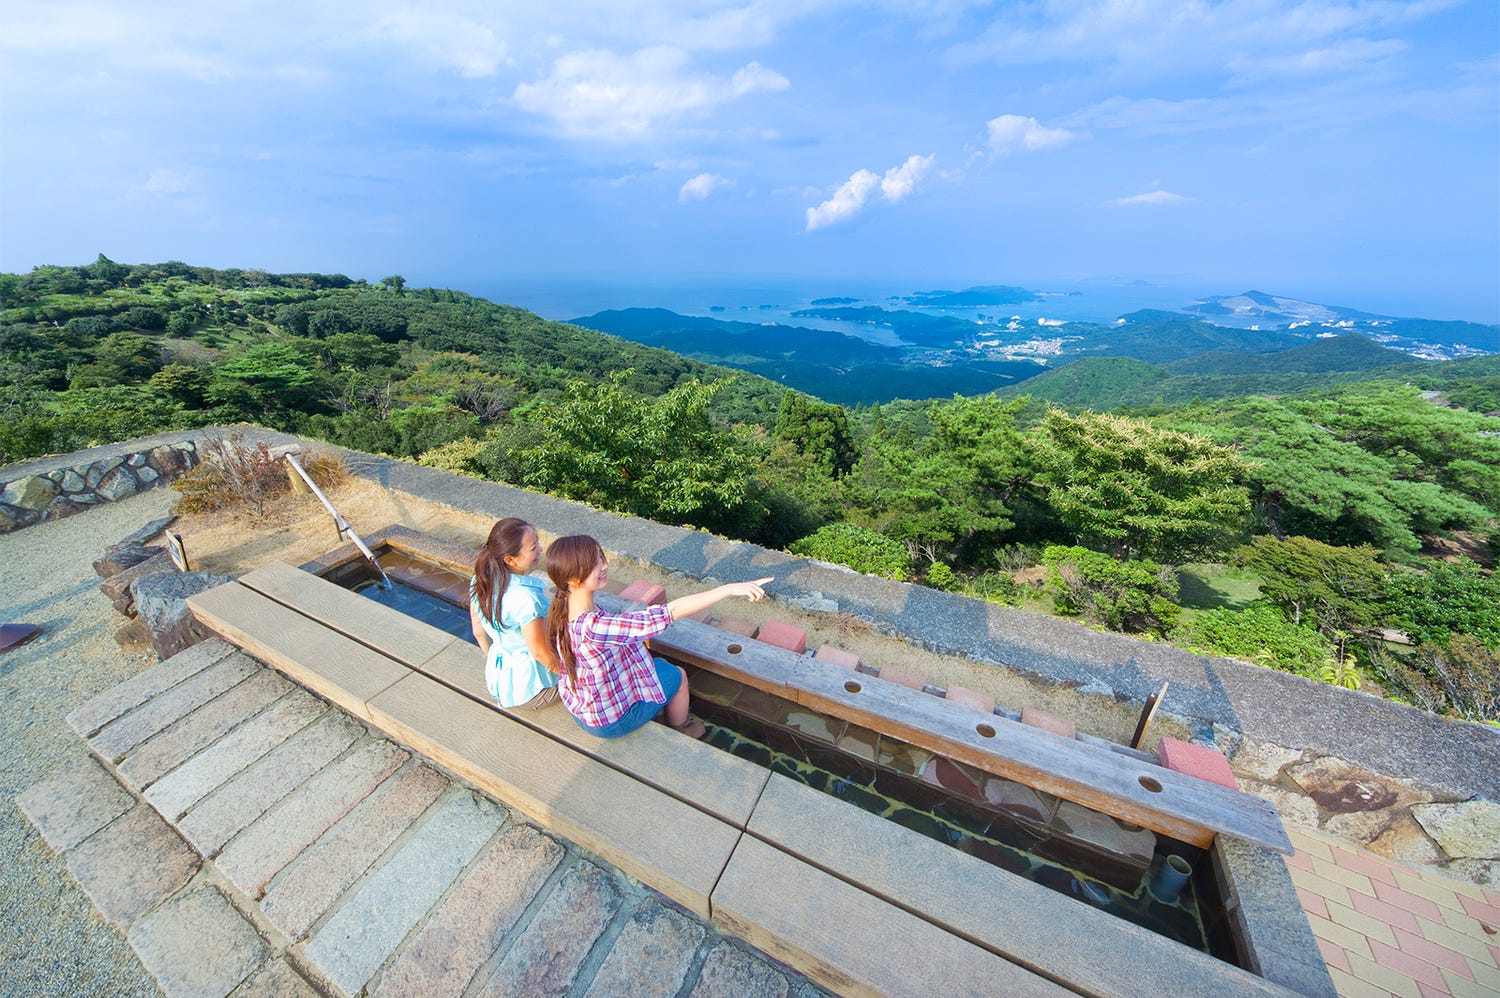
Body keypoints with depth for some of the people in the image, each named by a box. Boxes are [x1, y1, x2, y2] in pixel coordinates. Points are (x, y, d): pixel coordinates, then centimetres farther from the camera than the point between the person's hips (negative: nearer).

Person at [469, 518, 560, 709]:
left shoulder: (479, 582, -11)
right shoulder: (526, 599, -34)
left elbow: (478, 632, 4)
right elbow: (540, 652, -23)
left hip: (496, 678, 7)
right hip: (531, 689, -6)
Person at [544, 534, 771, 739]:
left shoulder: (561, 609, -16)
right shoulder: (595, 626, -42)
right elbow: (672, 611, -44)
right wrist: (729, 589, -42)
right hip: (609, 721, -7)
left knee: (658, 664, 23)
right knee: (678, 676, 14)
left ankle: (657, 713, 48)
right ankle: (681, 731, 42)